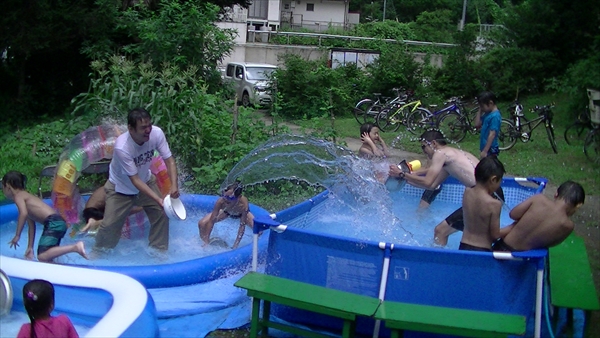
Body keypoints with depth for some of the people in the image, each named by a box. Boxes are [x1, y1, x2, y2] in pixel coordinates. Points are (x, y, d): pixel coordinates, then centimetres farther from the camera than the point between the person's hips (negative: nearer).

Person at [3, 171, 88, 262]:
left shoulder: (18, 196, 3)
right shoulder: (26, 196, 29)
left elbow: (23, 214, -19)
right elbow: (31, 226, 29)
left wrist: (17, 235, -13)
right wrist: (30, 247, 28)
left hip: (53, 223, -10)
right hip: (56, 223, 10)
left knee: (42, 257, -22)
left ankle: (75, 247, -25)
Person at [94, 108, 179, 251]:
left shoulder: (156, 133, -27)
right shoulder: (121, 147, -38)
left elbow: (169, 160, -20)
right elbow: (135, 180, -32)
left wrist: (174, 185, -37)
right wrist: (158, 199, -38)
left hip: (146, 181, 4)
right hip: (121, 187, -4)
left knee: (161, 213, -1)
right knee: (110, 224, 0)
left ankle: (159, 249, 18)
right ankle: (99, 250, 27)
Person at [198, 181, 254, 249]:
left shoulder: (243, 203, -44)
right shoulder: (221, 201, -40)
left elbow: (242, 226, -34)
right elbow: (211, 221, -29)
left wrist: (235, 245, -34)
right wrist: (206, 241, -26)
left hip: (241, 213, -1)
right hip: (226, 211, 2)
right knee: (202, 223, -14)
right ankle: (206, 246, 13)